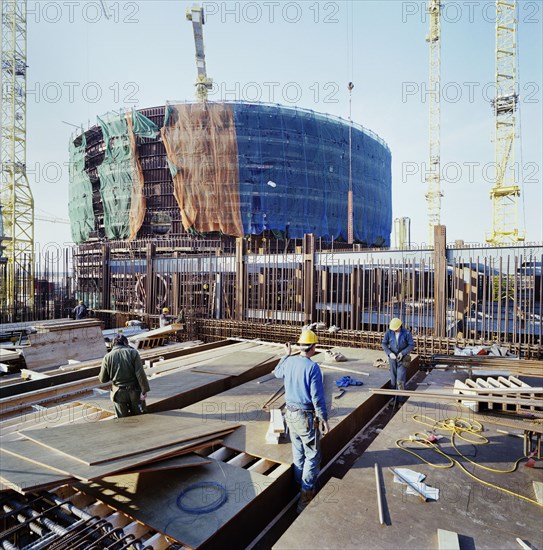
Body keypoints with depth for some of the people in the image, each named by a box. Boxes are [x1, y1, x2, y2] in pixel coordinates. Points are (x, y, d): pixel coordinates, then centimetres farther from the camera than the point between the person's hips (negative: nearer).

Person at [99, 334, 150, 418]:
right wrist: (144, 390, -11)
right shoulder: (133, 353, -7)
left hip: (118, 393, 1)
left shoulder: (107, 357, -3)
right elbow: (140, 374, -15)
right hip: (134, 392, -1)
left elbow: (103, 379, 1)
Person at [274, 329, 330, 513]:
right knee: (312, 456, 8)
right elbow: (317, 398, -20)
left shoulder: (289, 362, -3)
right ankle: (306, 495, 12)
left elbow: (277, 373, 22)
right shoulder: (312, 367, -22)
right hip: (306, 417, -7)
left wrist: (286, 354, 30)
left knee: (298, 453, 21)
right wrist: (324, 419, -8)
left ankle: (301, 487, 37)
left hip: (290, 413, 7)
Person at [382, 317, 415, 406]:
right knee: (393, 379, 9)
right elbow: (384, 344, -2)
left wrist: (402, 353, -21)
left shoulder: (406, 333, -13)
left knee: (400, 379, -7)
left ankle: (401, 400, 3)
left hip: (402, 358, -2)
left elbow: (412, 345, -10)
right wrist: (389, 353, -16)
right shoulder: (389, 332, -7)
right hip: (392, 358, 3)